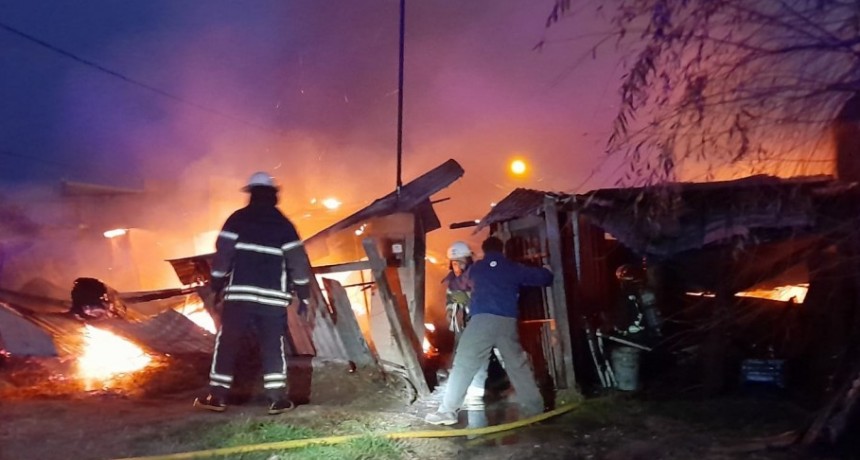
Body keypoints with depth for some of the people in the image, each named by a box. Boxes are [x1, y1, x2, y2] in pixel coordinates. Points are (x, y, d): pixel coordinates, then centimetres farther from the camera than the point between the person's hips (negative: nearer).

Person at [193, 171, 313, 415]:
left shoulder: (238, 219, 4)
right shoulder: (284, 225, 7)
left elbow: (223, 254, -1)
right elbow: (298, 262, 3)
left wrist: (216, 286, 9)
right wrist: (303, 295, 8)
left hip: (240, 294, -1)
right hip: (273, 297, 1)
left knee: (226, 342, 9)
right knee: (273, 345, 6)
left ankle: (217, 396, 10)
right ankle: (277, 399, 2)